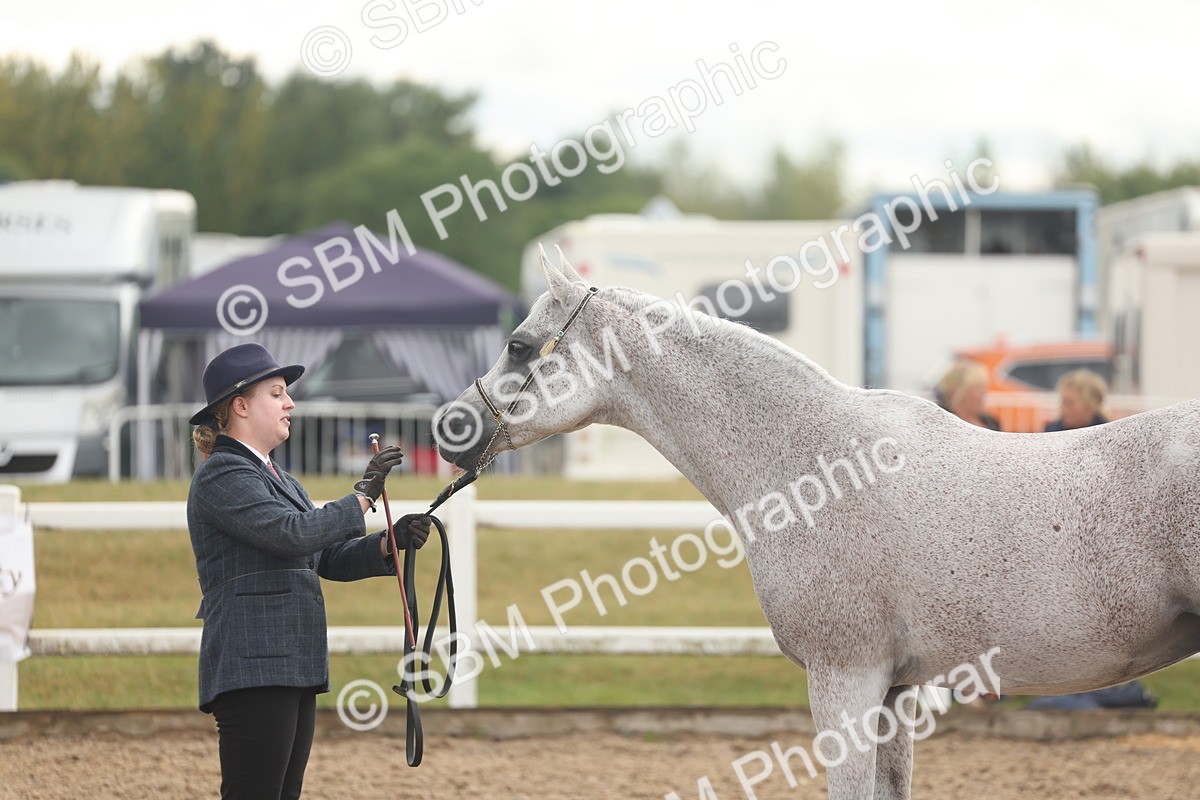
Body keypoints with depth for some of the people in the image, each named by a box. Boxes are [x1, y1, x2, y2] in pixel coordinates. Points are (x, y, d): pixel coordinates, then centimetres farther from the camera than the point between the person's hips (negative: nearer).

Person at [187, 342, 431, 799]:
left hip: (292, 668, 10)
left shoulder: (276, 478, 22)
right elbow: (293, 534, -21)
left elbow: (328, 558, 18)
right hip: (252, 668, -10)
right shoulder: (222, 476, -9)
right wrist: (364, 495, -11)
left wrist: (389, 542, 1)